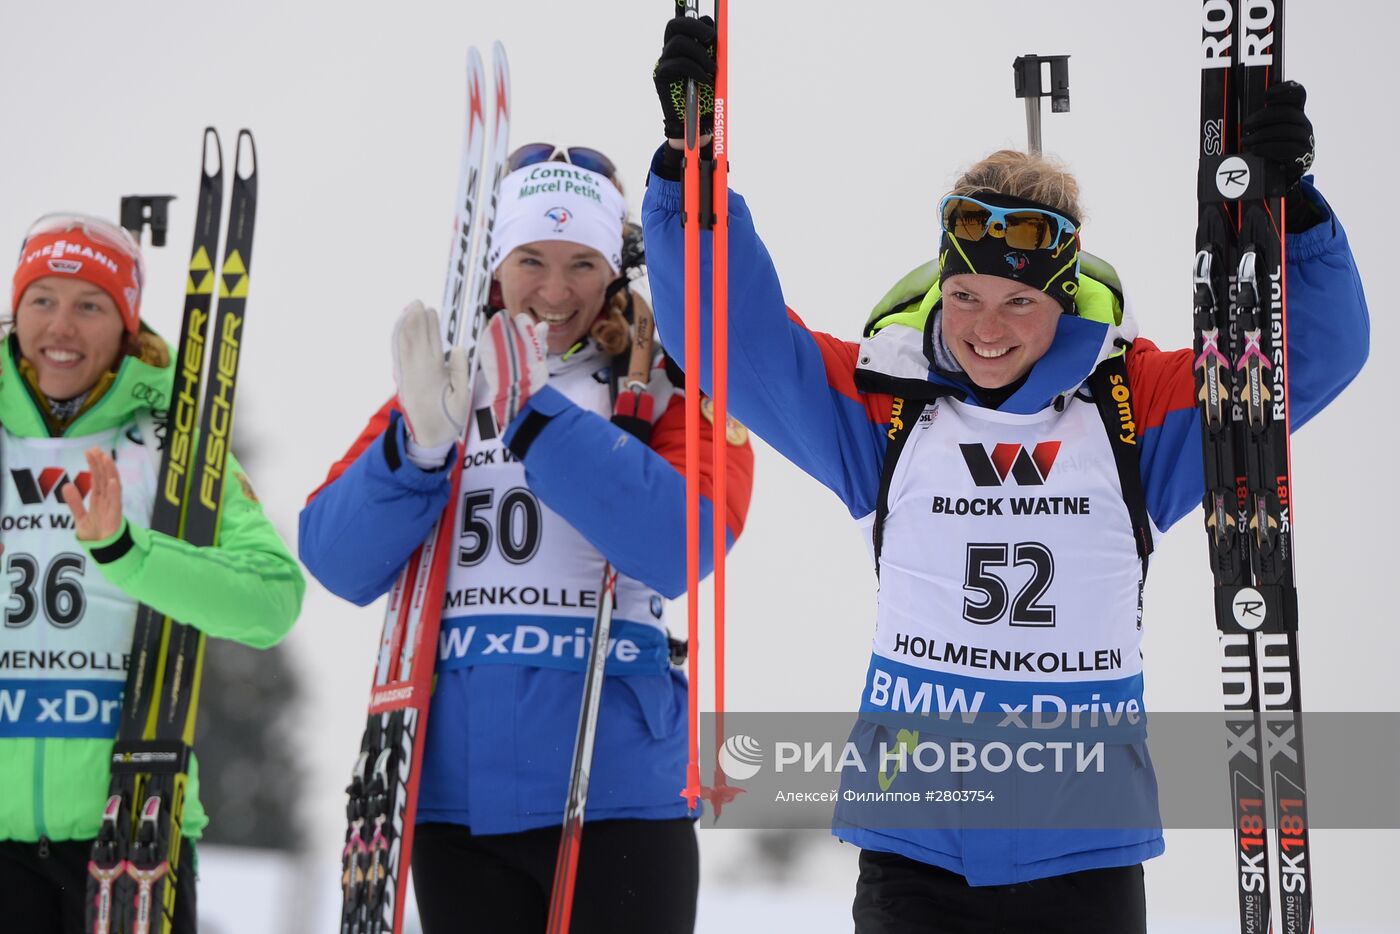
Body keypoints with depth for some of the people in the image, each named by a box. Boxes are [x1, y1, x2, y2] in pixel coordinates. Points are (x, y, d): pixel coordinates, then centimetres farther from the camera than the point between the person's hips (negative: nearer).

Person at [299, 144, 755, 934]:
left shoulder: (665, 388, 3)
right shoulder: (440, 383, 13)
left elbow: (679, 550, -16)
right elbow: (338, 564, 2)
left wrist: (534, 416, -21)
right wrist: (421, 443, -15)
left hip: (614, 788, -3)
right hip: (456, 789, 3)